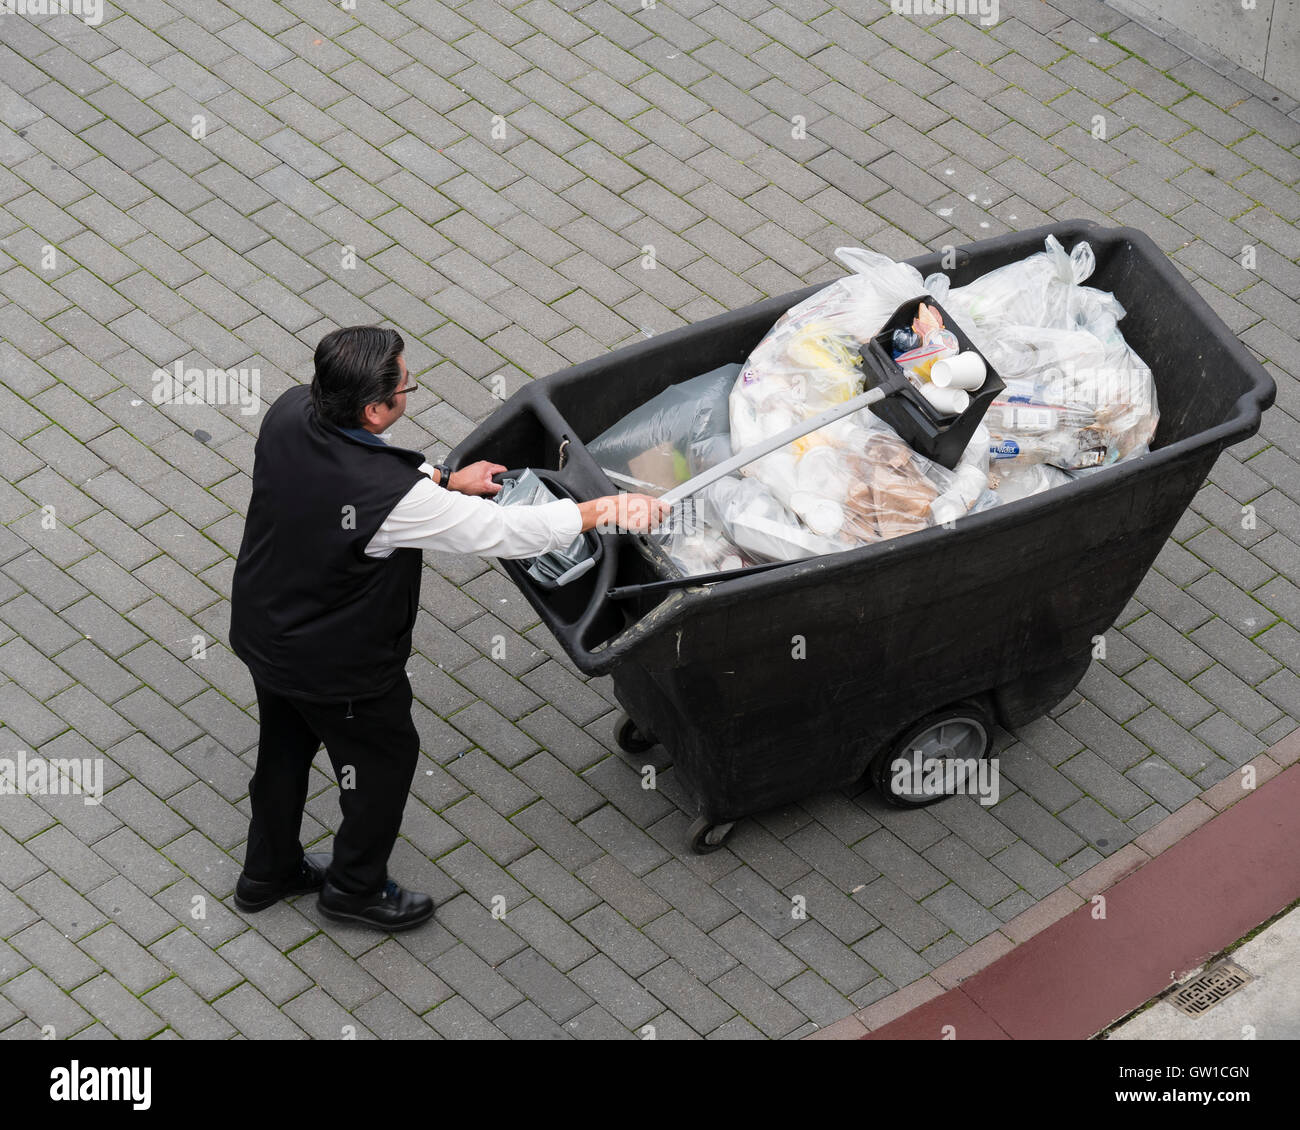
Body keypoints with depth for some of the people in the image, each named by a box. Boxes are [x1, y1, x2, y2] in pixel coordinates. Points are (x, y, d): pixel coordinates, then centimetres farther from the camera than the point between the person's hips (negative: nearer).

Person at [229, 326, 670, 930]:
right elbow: (504, 532, -30)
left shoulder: (288, 413, -18)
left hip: (260, 631, 7)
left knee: (285, 749, 30)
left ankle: (268, 872, 52)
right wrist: (601, 510, -20)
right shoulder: (391, 496, -39)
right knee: (384, 760, 21)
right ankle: (356, 887, 44)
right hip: (336, 666, -7)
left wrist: (444, 479, 0)